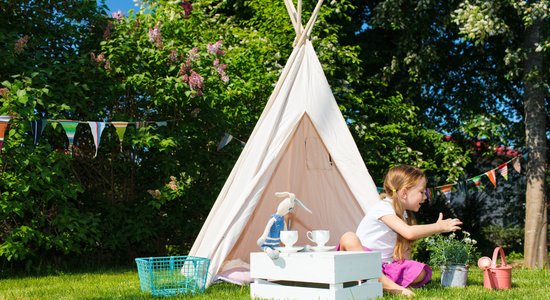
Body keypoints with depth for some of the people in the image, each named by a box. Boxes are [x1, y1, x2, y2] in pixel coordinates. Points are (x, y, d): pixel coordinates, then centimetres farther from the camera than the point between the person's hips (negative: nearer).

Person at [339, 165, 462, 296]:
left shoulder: (404, 214, 13)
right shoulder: (383, 207, -15)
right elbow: (409, 232, -29)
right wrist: (440, 227, -19)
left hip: (385, 265, 7)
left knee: (420, 273, -15)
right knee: (348, 238, -38)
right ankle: (386, 284, -41)